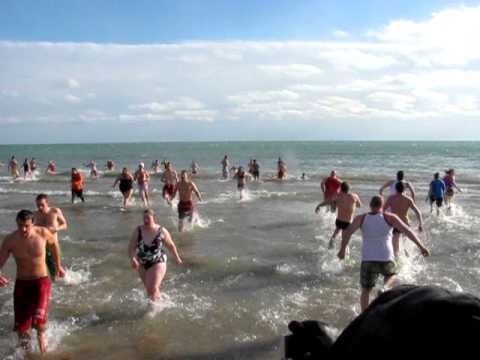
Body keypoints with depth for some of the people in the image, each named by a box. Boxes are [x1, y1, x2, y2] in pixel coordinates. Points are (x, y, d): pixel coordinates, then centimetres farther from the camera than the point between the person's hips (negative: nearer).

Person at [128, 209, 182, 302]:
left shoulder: (161, 231, -12)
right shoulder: (138, 231, -8)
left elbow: (171, 245, 2)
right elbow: (131, 247, -9)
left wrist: (177, 258, 12)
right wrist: (132, 258, -28)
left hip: (158, 263, -4)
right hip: (142, 265, 4)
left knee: (153, 288, -14)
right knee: (148, 288, 19)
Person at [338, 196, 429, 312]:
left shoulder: (361, 218, 4)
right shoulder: (389, 217, 1)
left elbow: (348, 232, -9)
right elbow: (407, 231, -3)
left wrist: (342, 249, -3)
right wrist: (421, 246, 0)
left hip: (368, 260, 1)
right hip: (386, 259, -1)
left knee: (366, 290, 17)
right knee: (391, 276, 31)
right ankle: (385, 288, 0)